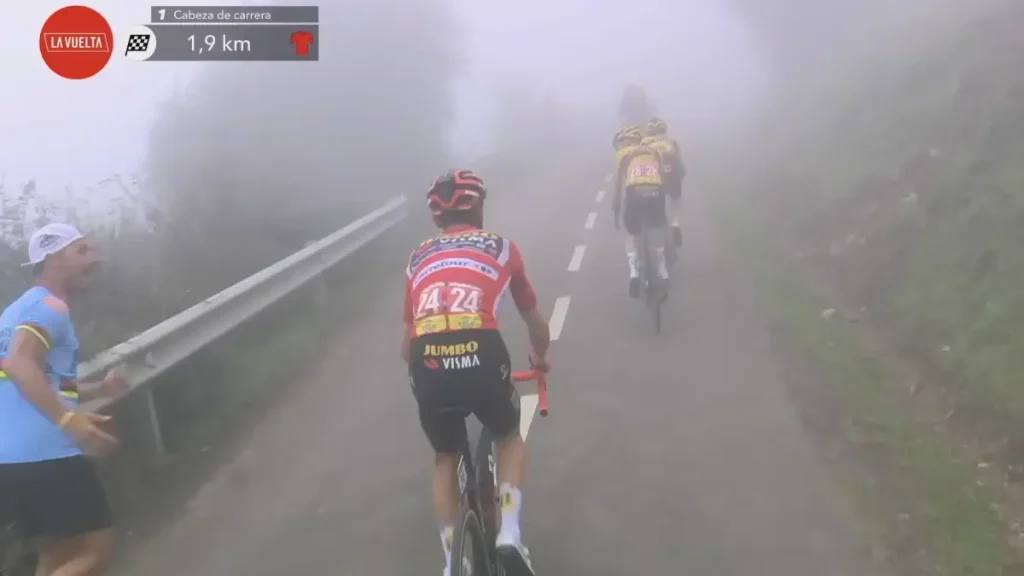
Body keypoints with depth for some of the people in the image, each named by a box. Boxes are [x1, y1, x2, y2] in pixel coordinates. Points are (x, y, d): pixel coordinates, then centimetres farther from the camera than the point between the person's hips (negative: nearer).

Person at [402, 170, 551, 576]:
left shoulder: (419, 258, 26)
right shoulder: (501, 247, 22)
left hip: (429, 366, 2)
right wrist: (541, 359, 53)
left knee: (446, 458, 29)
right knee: (510, 436, 30)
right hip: (482, 358, -1)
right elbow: (536, 324, 32)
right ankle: (509, 533, 13)